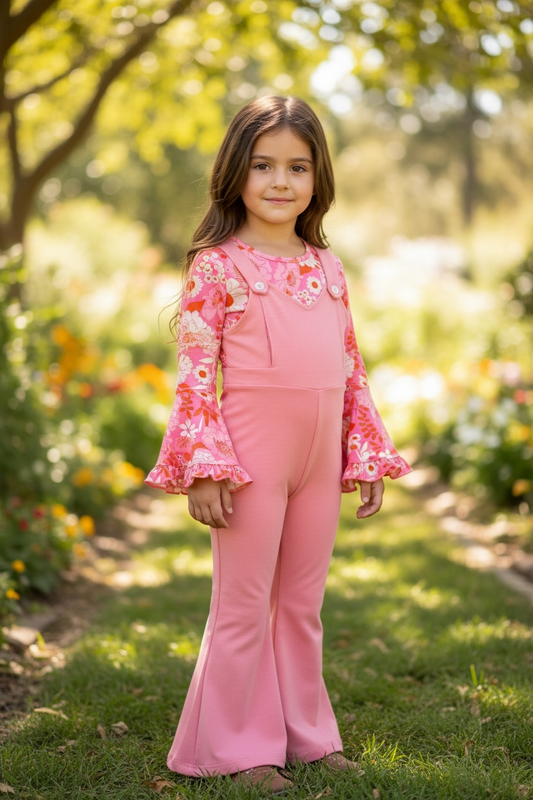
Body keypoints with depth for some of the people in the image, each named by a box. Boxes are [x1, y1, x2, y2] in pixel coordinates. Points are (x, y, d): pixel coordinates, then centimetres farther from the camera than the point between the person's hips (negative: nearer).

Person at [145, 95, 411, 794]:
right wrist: (204, 468, -14)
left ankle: (307, 731, 27)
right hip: (251, 451, -5)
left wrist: (367, 457, 11)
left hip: (320, 456, 5)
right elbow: (195, 370, -8)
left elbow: (351, 368, 15)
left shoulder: (327, 267, 12)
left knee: (303, 603, 14)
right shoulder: (216, 264, -3)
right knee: (244, 604, 4)